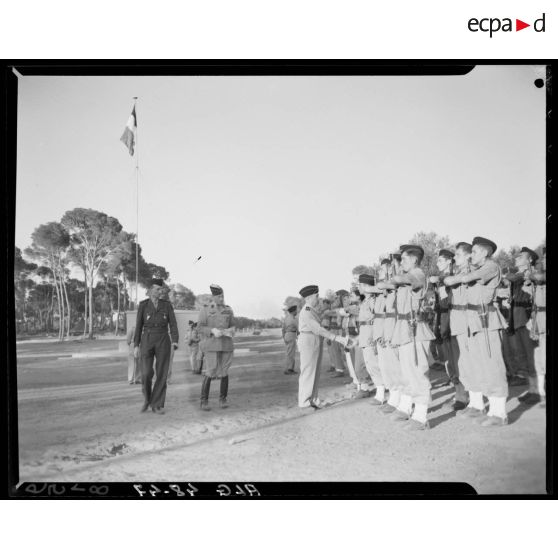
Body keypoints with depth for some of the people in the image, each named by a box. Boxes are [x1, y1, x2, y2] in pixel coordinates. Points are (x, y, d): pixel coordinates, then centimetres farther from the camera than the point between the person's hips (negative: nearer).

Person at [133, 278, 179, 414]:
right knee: (146, 374, -9)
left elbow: (173, 325, -1)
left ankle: (157, 405, 8)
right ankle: (147, 399, 18)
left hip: (163, 341, 1)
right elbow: (138, 326, 5)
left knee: (162, 374, -4)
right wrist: (136, 345, -1)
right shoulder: (143, 305, 3)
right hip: (147, 342, -1)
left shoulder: (167, 305, 4)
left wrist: (175, 342, -17)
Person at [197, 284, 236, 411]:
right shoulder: (205, 309, -3)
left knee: (224, 372, 4)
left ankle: (223, 399, 18)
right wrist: (213, 331, -23)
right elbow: (200, 328, -6)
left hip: (226, 345, 3)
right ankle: (204, 401, 3)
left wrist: (231, 331, -10)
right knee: (209, 373, -7)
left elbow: (232, 326, 13)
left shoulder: (228, 310, 7)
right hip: (211, 345, -3)